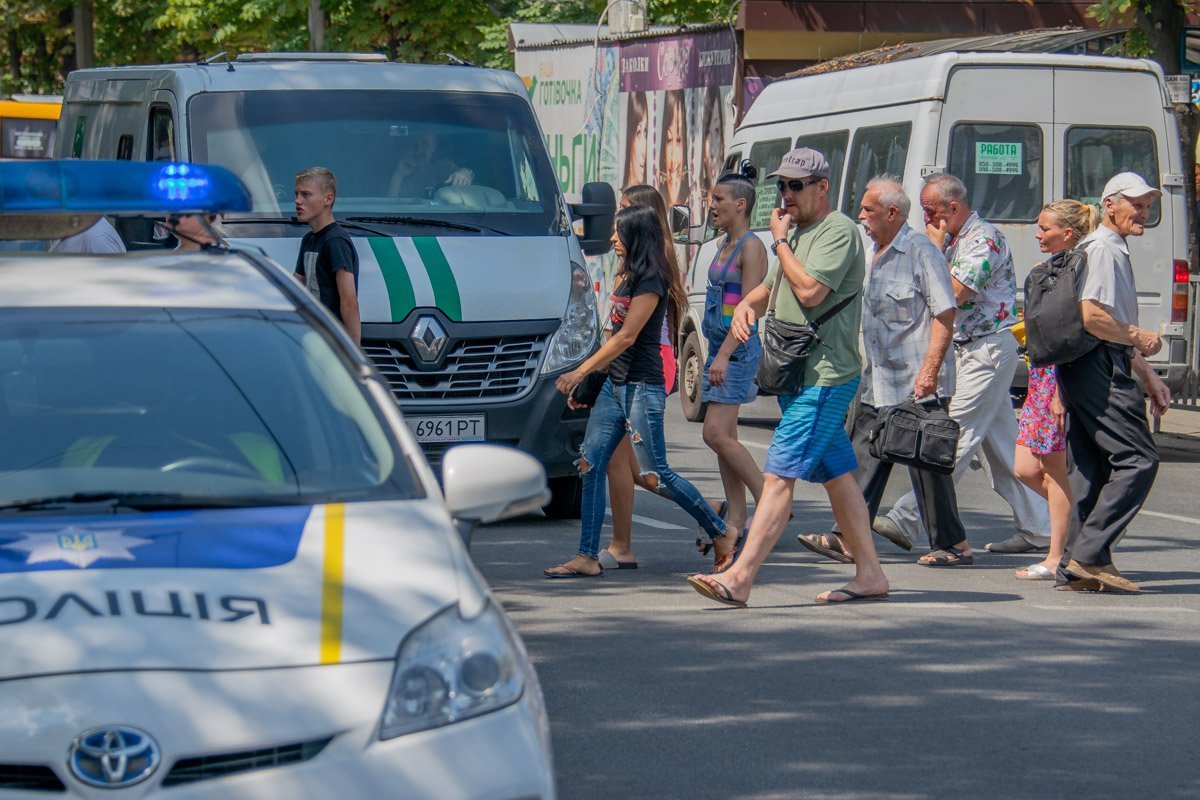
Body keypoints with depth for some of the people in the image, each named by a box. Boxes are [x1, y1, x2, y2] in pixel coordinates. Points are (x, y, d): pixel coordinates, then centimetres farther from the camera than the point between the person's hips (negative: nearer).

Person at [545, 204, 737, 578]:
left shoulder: (650, 281, -14)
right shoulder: (629, 277, 15)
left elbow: (627, 337, -19)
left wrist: (580, 372, -19)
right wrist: (585, 378, 18)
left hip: (642, 386, -9)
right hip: (615, 383, 9)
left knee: (655, 476, -5)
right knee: (591, 466, 0)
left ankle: (722, 532, 11)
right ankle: (587, 557, -1)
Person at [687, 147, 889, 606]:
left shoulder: (838, 231, -10)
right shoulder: (799, 233, 19)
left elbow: (810, 290, -22)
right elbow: (771, 288, 28)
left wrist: (780, 242, -10)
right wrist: (745, 306, 4)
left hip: (824, 378, -10)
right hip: (797, 375, 10)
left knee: (779, 475, -15)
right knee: (838, 476, 11)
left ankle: (739, 577, -20)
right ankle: (870, 574, 16)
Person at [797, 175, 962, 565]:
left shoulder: (921, 251, -11)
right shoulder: (872, 254, 15)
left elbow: (945, 314, -16)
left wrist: (929, 371, -22)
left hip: (916, 385, -9)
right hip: (878, 383, 9)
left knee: (925, 463, -2)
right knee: (864, 458, 5)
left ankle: (951, 542, 9)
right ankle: (848, 538, 6)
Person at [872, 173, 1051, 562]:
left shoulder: (984, 239, -15)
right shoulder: (955, 241, 15)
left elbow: (953, 293, -23)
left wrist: (936, 249, -14)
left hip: (988, 351, -10)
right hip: (969, 351, 10)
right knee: (1002, 442, 10)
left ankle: (905, 518, -13)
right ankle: (1037, 529, 14)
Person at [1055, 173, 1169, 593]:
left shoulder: (1114, 250, 24)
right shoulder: (1102, 249, -10)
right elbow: (1090, 316, -22)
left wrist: (1148, 376, 26)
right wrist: (1137, 338, -9)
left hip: (1087, 367, 11)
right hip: (1098, 366, -11)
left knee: (1090, 469, 9)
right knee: (1138, 459, -11)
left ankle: (1075, 566, 9)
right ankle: (1090, 554, -14)